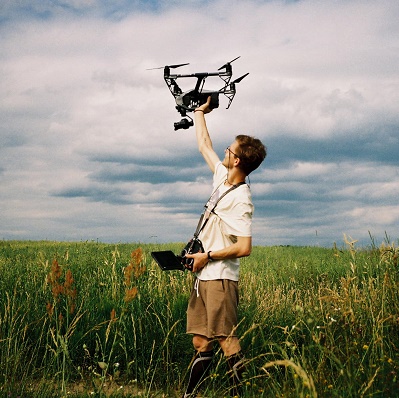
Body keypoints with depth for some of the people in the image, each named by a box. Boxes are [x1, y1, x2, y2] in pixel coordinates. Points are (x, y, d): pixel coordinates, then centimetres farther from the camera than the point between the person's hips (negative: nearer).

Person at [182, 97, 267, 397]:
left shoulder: (240, 199, -16)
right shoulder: (223, 178, 9)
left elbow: (244, 248, -22)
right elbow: (205, 146, 26)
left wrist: (207, 256, -13)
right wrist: (200, 112, 33)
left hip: (220, 279, -9)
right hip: (203, 277, 9)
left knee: (228, 343, -7)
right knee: (201, 343, 11)